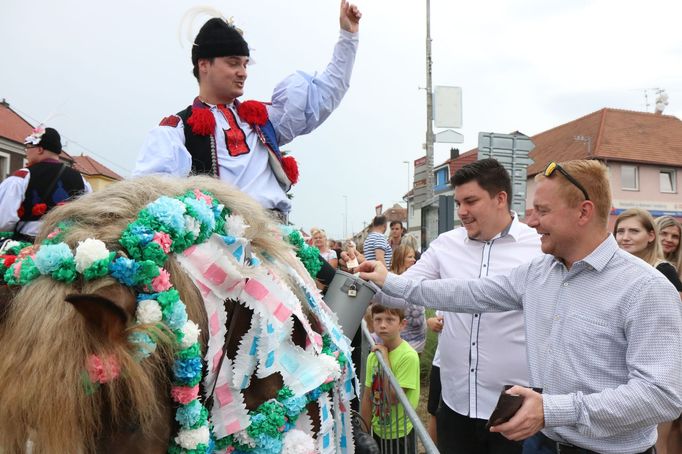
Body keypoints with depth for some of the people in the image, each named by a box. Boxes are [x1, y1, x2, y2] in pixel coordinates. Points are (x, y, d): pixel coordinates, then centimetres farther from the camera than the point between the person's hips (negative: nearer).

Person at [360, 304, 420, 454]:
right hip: (377, 430, 5)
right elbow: (368, 396, 3)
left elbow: (394, 397, -25)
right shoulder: (373, 355, -3)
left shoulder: (408, 356, -21)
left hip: (400, 434, -5)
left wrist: (385, 358, -23)